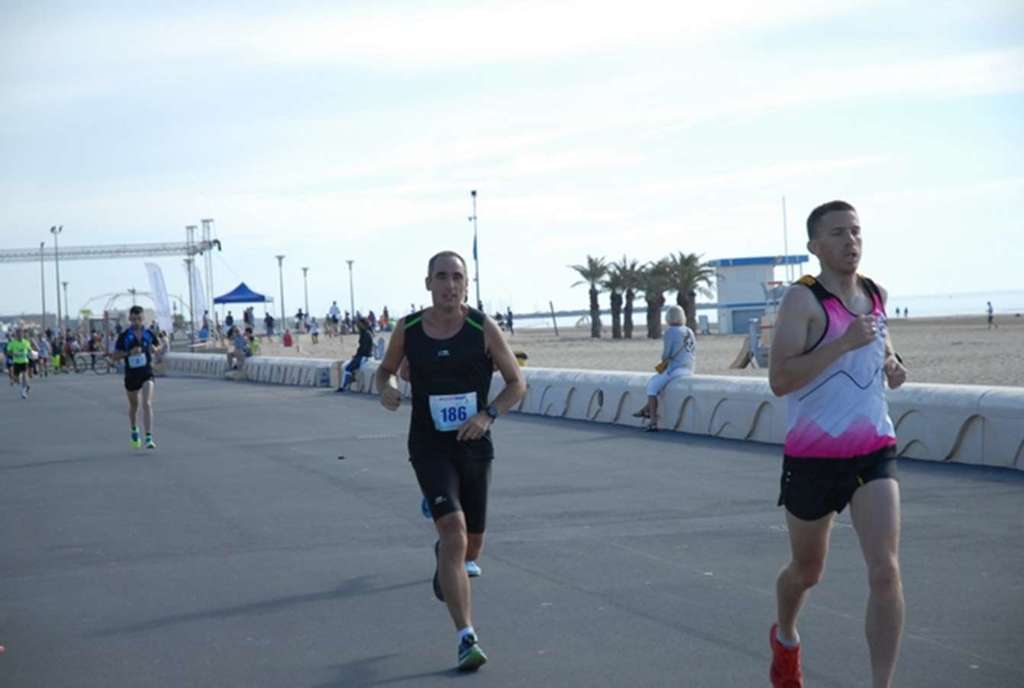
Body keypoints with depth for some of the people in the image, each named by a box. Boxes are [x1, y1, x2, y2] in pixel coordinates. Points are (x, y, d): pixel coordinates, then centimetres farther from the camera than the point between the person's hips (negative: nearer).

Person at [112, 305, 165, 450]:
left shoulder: (148, 334, 0)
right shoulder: (124, 336, -5)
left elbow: (160, 346, 16)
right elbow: (115, 356, -6)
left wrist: (156, 349, -8)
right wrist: (129, 353, -22)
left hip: (147, 374, -1)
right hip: (131, 374, 1)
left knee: (147, 404, -16)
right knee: (133, 405, 18)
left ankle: (149, 438, -19)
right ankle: (134, 430, 46)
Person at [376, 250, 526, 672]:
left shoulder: (483, 329, -7)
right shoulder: (407, 330, -4)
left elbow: (517, 383, -2)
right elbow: (385, 370, 13)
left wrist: (488, 415, -20)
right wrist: (385, 390, -11)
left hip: (475, 447, 2)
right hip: (430, 448, -2)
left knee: (470, 548, 14)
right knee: (454, 533, -22)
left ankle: (443, 555, 53)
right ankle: (466, 639, -19)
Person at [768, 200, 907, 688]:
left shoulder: (875, 295, 6)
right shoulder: (803, 300, -13)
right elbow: (779, 381, -23)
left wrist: (891, 364, 6)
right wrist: (845, 342, -28)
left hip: (874, 452, 3)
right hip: (813, 457, -3)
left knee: (885, 572, -14)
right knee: (806, 570, 17)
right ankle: (785, 639, 48)